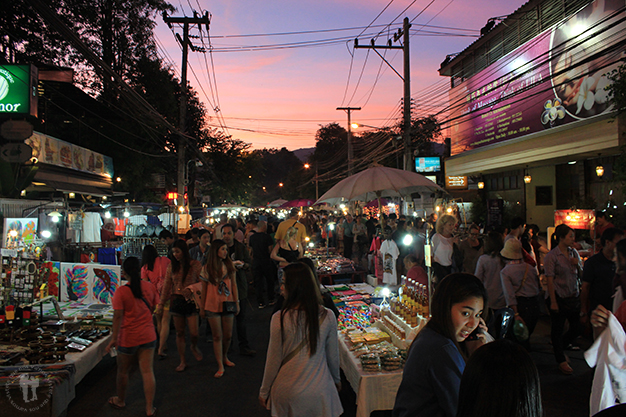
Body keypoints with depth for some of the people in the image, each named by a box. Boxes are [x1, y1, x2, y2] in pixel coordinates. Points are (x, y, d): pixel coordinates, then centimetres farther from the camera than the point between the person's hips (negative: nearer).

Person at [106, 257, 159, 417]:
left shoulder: (121, 292, -16)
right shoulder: (149, 287, -4)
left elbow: (118, 316, -16)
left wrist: (114, 338, -10)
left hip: (128, 337, -3)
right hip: (148, 336, 3)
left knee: (123, 371, 18)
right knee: (147, 371, 6)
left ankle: (121, 400, 39)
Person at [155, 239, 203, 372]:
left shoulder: (195, 265, -4)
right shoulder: (172, 266, 6)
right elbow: (167, 286, 10)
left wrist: (191, 289, -16)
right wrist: (161, 303, 10)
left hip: (191, 301, -3)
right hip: (176, 300, 3)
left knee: (194, 333, -7)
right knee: (179, 332, 8)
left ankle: (194, 347, 29)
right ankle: (183, 361, 21)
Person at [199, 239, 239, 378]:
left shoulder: (229, 265, 3)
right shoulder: (207, 268, -2)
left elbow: (234, 285, 7)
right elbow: (204, 289, 4)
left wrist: (237, 302, 4)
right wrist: (202, 308, 6)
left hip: (227, 304, 2)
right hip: (212, 305, -2)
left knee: (228, 335, 8)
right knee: (217, 336, 1)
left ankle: (224, 357, 33)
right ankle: (220, 366, 8)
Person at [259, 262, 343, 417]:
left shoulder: (279, 318, -18)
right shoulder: (327, 317, -12)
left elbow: (273, 361, -9)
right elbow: (333, 356, 0)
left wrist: (264, 392, 7)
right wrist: (336, 380, 21)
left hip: (287, 393, -1)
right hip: (319, 390, 1)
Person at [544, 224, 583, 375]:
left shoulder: (574, 253, 7)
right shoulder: (551, 256, -12)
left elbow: (581, 275, 14)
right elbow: (550, 280, -13)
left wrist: (578, 265, -8)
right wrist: (553, 302, -15)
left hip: (574, 296, 6)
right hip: (559, 298, -6)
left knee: (577, 328, 10)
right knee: (558, 329, 6)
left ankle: (560, 347, 36)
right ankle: (561, 361, 22)